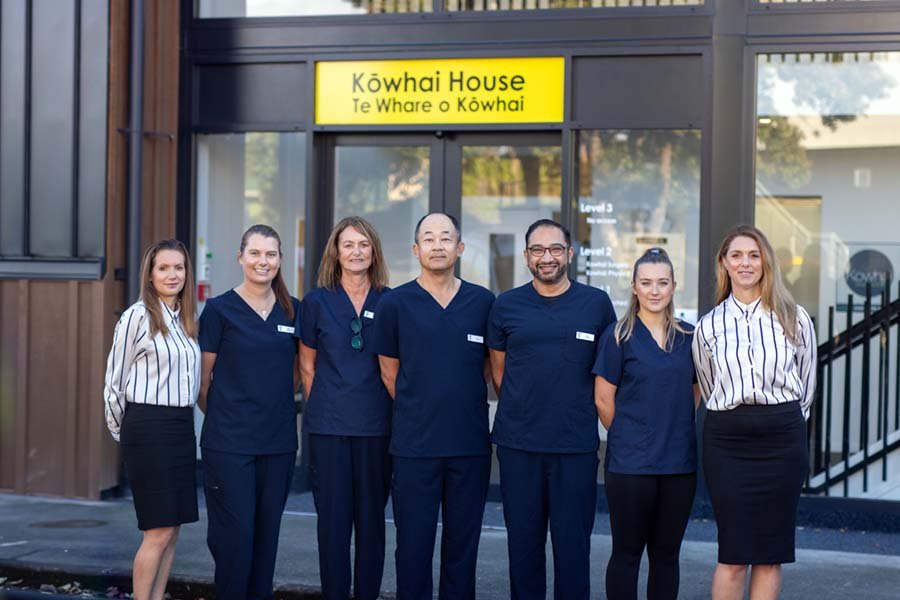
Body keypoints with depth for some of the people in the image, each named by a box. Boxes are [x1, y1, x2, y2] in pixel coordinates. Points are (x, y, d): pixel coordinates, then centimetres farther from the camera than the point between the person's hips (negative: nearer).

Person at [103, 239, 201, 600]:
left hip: (183, 427, 7)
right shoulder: (137, 316, -8)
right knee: (159, 532, -7)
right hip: (149, 426, -7)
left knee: (171, 531, 8)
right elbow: (114, 380, -3)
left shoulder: (187, 319, 12)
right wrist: (122, 432, 5)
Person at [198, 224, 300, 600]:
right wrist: (222, 416, 9)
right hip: (229, 441, -4)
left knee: (267, 534, 8)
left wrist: (278, 408, 12)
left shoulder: (293, 311, 8)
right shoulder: (220, 309, -3)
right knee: (235, 534, -6)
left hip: (278, 441, 4)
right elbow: (203, 378, 3)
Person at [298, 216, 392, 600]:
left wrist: (393, 412, 4)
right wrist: (321, 408, 5)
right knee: (333, 515, 2)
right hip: (328, 424, 0)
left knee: (371, 514, 5)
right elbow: (307, 367, 10)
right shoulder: (316, 302, 4)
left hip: (376, 424, 0)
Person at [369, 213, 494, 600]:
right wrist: (418, 411, 9)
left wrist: (460, 404, 11)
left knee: (463, 542, 8)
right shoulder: (395, 303, 0)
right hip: (414, 445, -2)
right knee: (414, 542, 3)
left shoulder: (482, 302, 5)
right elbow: (390, 373, 7)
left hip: (470, 443, 2)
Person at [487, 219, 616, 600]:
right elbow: (498, 371, 13)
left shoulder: (597, 303, 4)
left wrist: (576, 411, 8)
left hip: (577, 444, -1)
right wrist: (525, 411, 7)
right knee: (523, 540, 7)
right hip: (517, 443, 1)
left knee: (573, 541, 2)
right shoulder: (506, 306, 5)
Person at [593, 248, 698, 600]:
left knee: (666, 553, 9)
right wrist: (629, 437, 5)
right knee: (627, 552, 2)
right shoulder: (618, 336, -4)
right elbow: (603, 399, -2)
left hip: (679, 462, 4)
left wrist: (675, 432, 9)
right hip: (630, 463, -4)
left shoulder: (688, 336, 8)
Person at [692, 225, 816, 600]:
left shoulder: (794, 319, 4)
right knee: (732, 554, -2)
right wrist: (734, 422, 12)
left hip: (782, 439, 0)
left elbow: (806, 386, 12)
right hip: (726, 441, 0)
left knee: (770, 553, 3)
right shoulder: (709, 325, 6)